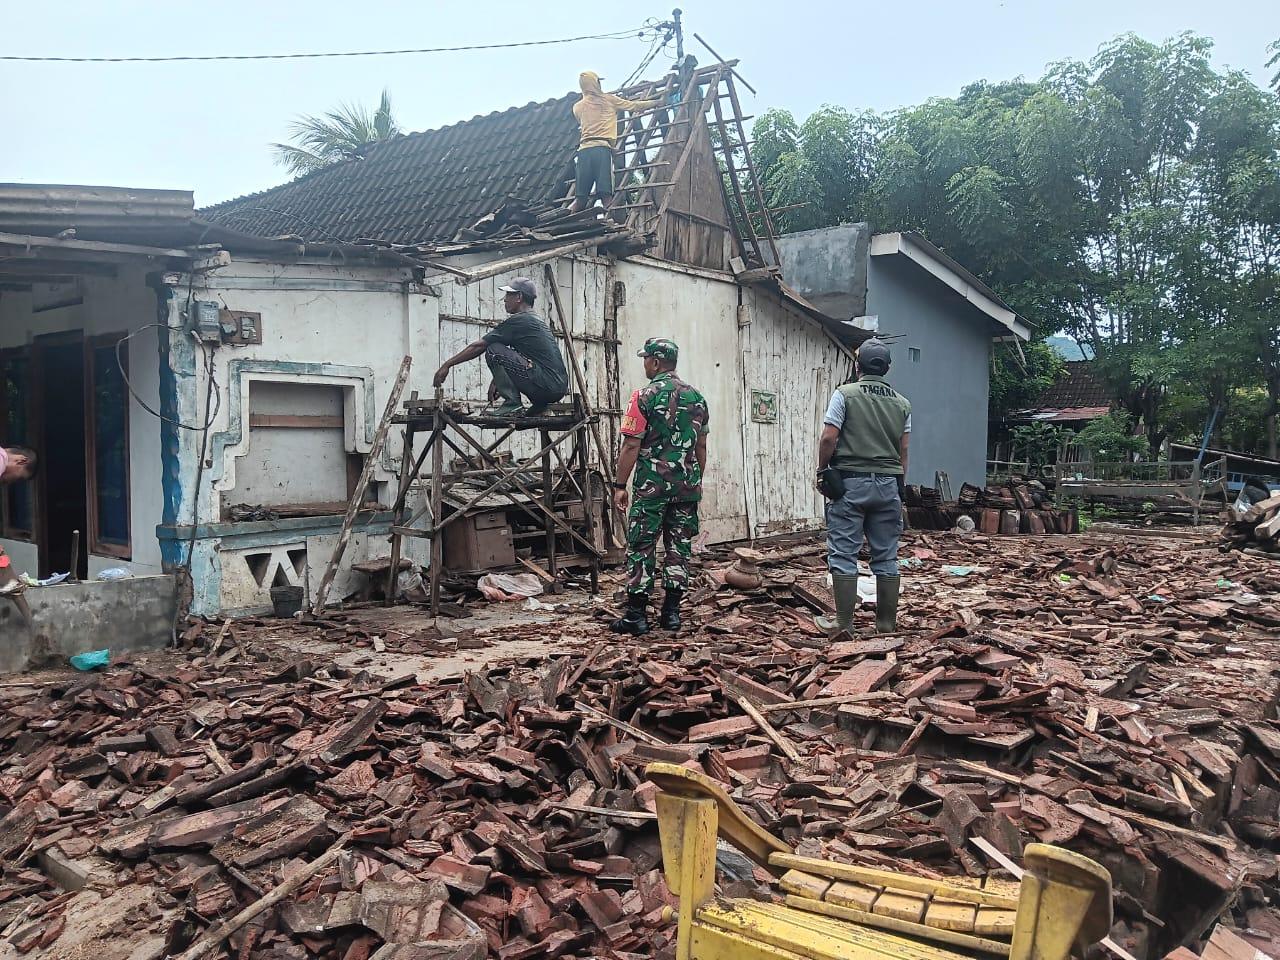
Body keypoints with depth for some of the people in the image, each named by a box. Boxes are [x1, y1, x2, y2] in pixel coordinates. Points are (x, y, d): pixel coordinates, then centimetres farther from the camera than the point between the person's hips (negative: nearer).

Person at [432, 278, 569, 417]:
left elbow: (478, 346, -1)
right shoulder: (538, 321, 23)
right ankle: (539, 403, 16)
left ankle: (512, 404, -7)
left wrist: (447, 365, 5)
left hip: (546, 384, -9)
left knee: (492, 351, -6)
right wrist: (498, 381, 26)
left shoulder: (518, 321, -5)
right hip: (561, 386, 9)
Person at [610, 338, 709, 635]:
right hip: (687, 485, 5)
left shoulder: (645, 396, -9)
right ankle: (671, 611, 13)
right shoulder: (696, 397, 9)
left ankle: (636, 614, 2)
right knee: (680, 547, 10)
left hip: (652, 486, -5)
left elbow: (631, 446, -11)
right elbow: (701, 446, 13)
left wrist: (620, 485, -6)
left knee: (641, 547, 0)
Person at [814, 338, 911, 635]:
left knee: (843, 553, 0)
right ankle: (887, 623, 12)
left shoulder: (845, 394, -3)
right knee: (886, 557, 8)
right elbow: (903, 450, 10)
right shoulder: (902, 403, 10)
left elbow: (829, 438, -10)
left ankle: (844, 623, 0)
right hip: (888, 484, 4)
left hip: (850, 481, -4)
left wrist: (821, 471, 3)